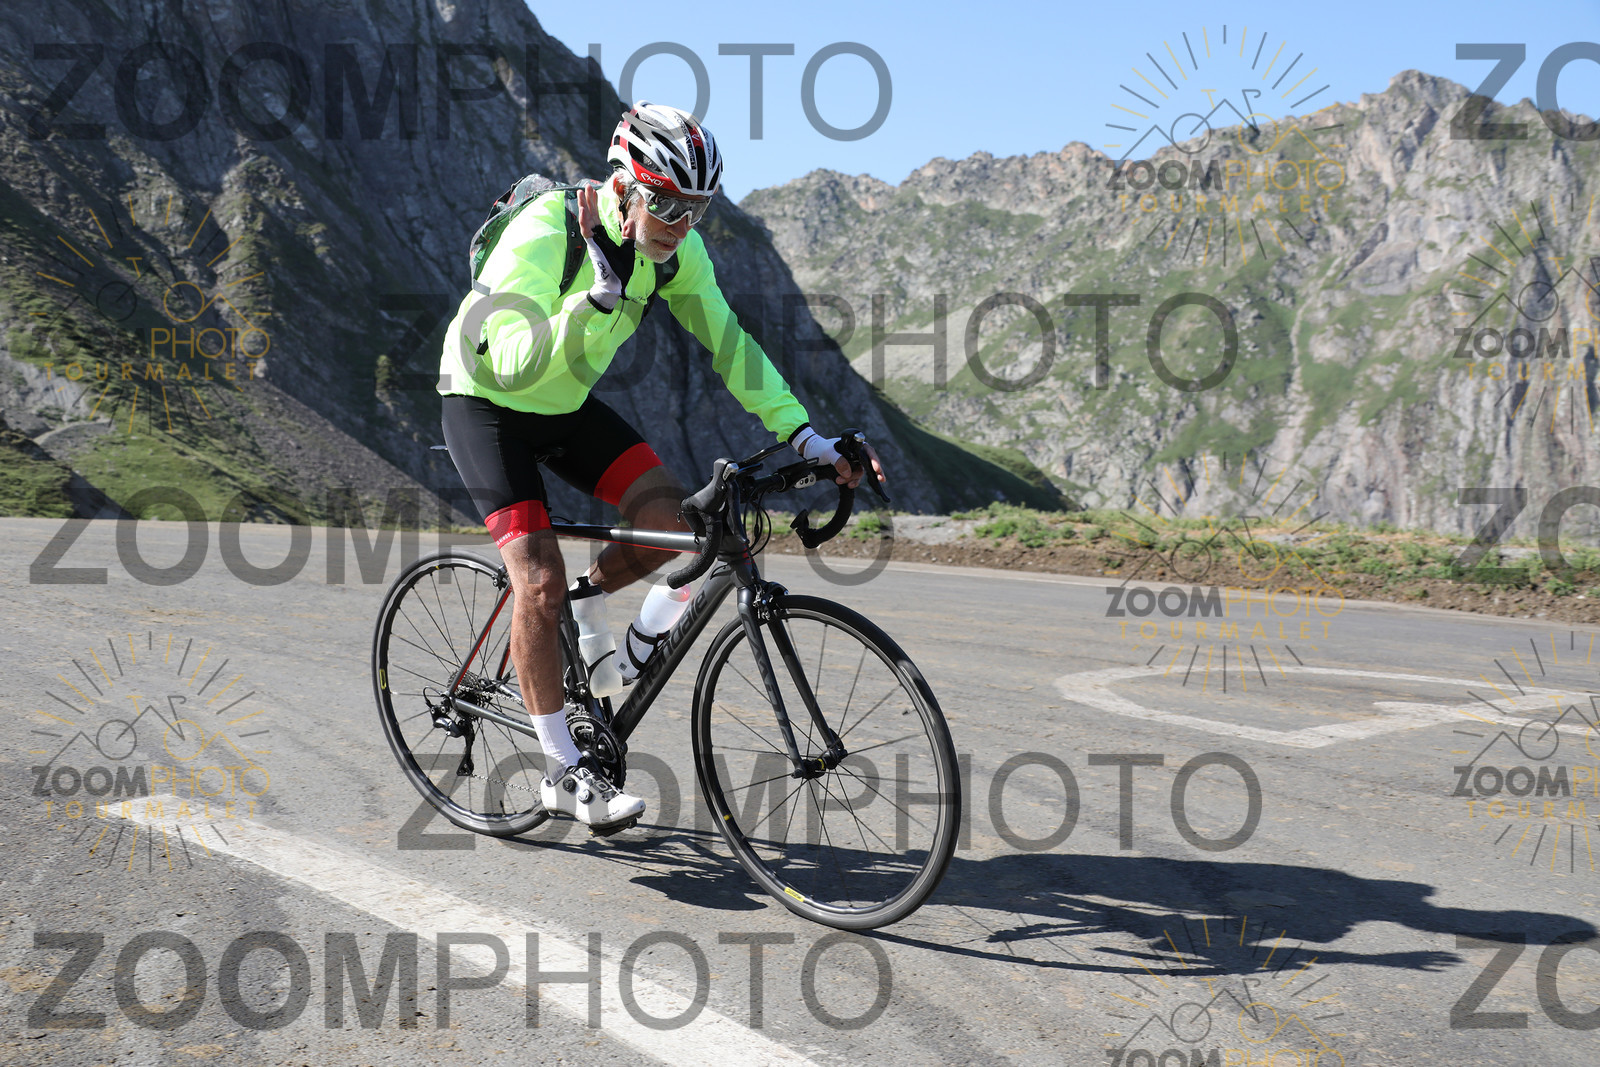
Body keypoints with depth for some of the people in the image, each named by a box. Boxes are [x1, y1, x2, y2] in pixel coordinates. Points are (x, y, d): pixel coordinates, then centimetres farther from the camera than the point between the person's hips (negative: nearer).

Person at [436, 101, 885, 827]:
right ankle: (563, 774, -6)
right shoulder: (545, 234, -31)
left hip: (567, 405, 6)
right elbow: (515, 363, -39)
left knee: (667, 517, -14)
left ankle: (570, 617, 14)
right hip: (485, 401, -6)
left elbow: (726, 341, -10)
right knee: (540, 581, -17)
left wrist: (805, 437, -18)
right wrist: (600, 293, -51)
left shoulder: (676, 247, -13)